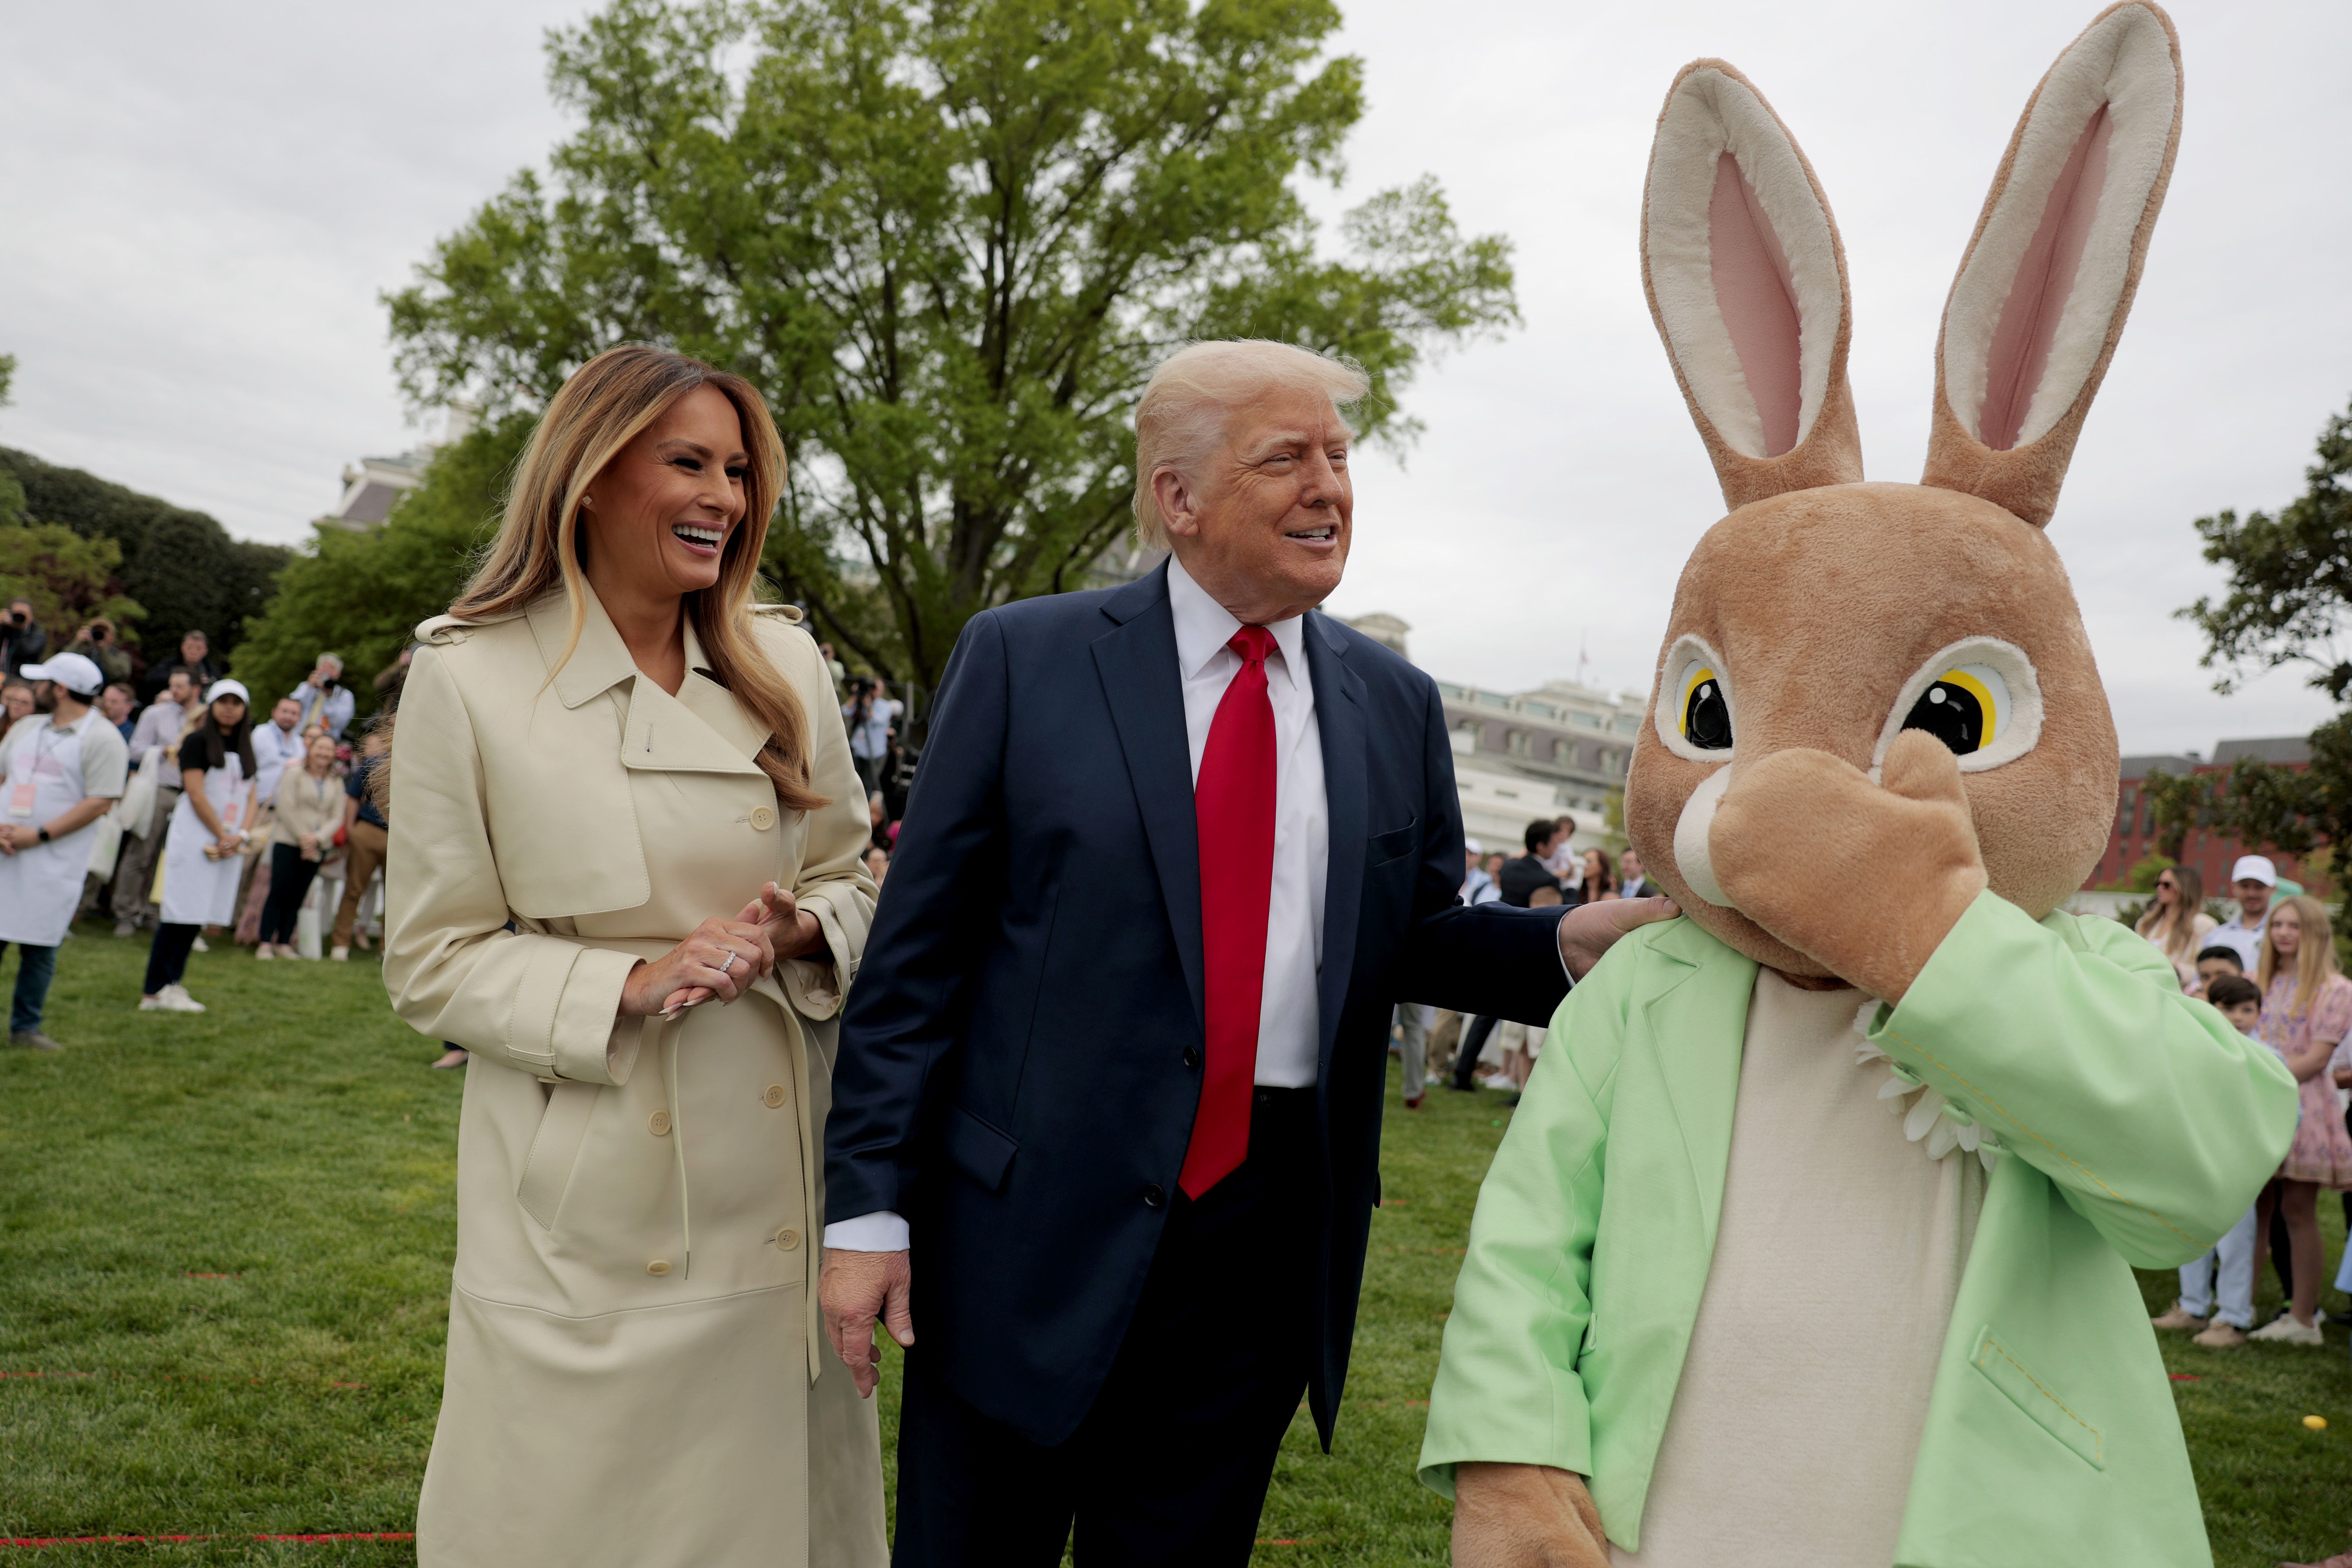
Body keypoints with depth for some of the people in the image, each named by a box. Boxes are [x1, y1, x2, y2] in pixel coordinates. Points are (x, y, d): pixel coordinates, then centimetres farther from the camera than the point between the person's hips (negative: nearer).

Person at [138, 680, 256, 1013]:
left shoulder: (245, 750, 17)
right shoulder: (197, 741, -2)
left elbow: (250, 798, 13)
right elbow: (196, 794, -9)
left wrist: (240, 836, -4)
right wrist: (222, 836, -10)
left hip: (229, 845, 6)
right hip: (194, 838, -6)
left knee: (198, 915, 5)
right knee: (180, 914, -8)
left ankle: (171, 985, 9)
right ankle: (154, 992, -4)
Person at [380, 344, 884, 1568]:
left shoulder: (783, 663, 5)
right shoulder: (467, 681, -6)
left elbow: (852, 880, 12)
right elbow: (433, 964, -3)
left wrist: (798, 931, -11)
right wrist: (629, 984, -18)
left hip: (777, 1183, 3)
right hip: (591, 1198, -3)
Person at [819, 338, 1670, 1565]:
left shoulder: (1394, 704, 6)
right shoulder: (1022, 660, -4)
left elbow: (1412, 940, 11)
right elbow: (918, 946, -4)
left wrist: (1571, 943, -8)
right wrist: (868, 1203, -7)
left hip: (1274, 1233, 3)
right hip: (1033, 1227, -2)